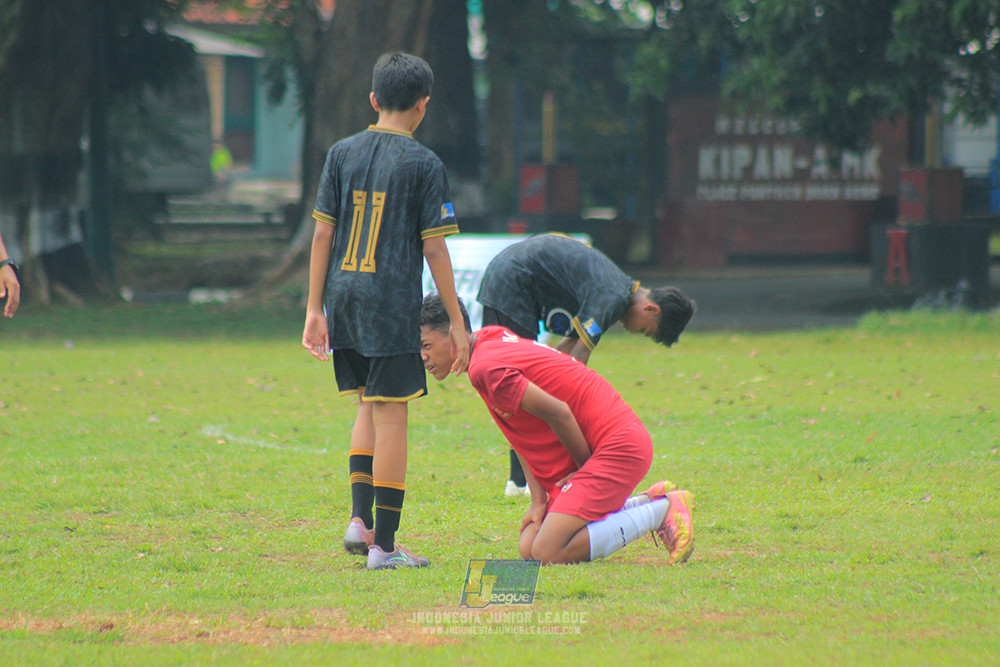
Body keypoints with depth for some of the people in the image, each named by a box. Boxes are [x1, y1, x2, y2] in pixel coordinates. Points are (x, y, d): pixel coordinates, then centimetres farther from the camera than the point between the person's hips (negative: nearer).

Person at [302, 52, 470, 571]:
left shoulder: (342, 154, 7)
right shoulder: (423, 165, -4)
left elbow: (323, 233, 6)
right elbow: (434, 248, -5)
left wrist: (315, 310, 11)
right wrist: (456, 323, 0)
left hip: (342, 298, 5)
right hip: (392, 304, -5)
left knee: (369, 405, 21)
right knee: (390, 416, -2)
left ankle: (359, 518, 10)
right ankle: (383, 544, -2)